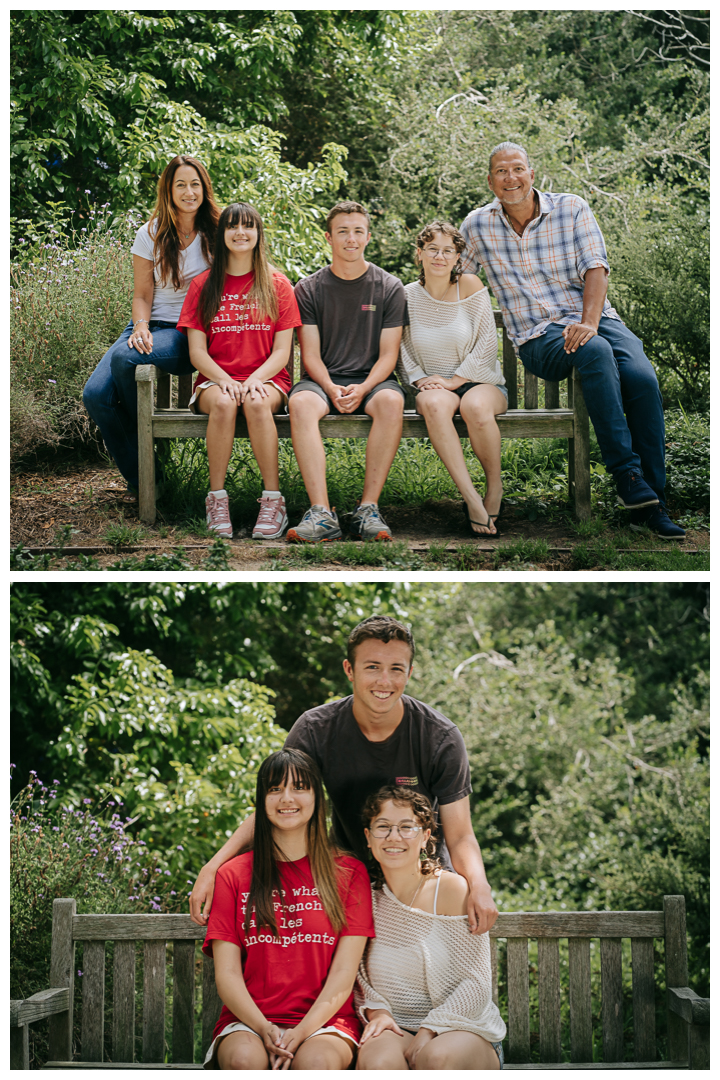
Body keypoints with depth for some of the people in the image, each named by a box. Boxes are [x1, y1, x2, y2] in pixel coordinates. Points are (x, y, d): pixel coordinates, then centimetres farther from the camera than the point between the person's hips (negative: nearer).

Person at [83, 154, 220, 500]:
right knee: (95, 394, -22)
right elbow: (142, 294, 10)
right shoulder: (150, 235, 8)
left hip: (190, 333, -4)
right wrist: (141, 328, -11)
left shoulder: (217, 233, 2)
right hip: (152, 326, 4)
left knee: (124, 358, -34)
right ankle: (137, 478, -4)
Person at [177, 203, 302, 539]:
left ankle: (273, 501, -32)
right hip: (216, 378, 1)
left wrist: (254, 379, -17)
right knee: (223, 403, -36)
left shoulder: (277, 285, 9)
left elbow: (282, 351, 3)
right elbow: (197, 352, 4)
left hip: (267, 379, -1)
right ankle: (217, 499, -27)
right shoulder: (203, 285, 10)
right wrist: (225, 380, -15)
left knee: (256, 403, -37)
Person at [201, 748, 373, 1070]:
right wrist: (264, 1029, -16)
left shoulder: (349, 874, 10)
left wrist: (301, 1033, -16)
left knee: (316, 1061, -36)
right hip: (249, 1022, 1)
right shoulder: (234, 875, 12)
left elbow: (344, 973, 1)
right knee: (244, 1058, -35)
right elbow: (227, 973, 3)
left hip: (324, 1021, -1)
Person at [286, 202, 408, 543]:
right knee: (300, 402, -35)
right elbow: (311, 355, 3)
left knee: (391, 400, -37)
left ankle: (368, 508, -35)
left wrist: (363, 389, -17)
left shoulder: (389, 288, 7)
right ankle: (321, 514, -42)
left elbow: (388, 355, 3)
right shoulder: (308, 290, 8)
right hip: (323, 380, 0)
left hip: (372, 380, 0)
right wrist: (332, 390, -17)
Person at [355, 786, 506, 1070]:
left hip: (459, 1028, -2)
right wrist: (376, 1011, -7)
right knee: (378, 1060, -35)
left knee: (438, 1057, -38)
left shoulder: (452, 889, -4)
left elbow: (476, 984, -7)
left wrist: (428, 1032, -18)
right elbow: (359, 982, 15)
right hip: (397, 1030, 2)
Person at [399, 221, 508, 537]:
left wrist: (453, 380, -13)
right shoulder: (408, 296, 4)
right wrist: (421, 380, -10)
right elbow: (404, 353, 9)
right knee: (433, 404, -36)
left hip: (479, 380, -1)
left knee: (475, 406, -38)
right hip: (434, 385, 2)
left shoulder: (470, 286, -4)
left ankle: (495, 487, -13)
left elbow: (486, 345, -6)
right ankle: (471, 497, -38)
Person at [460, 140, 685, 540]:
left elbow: (595, 266, -5)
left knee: (642, 377, -30)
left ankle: (650, 505, -25)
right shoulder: (477, 226, 6)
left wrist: (589, 322, -21)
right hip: (537, 337, -1)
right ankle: (626, 474, -38)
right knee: (596, 352, -37)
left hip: (594, 318, 1)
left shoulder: (571, 208, 3)